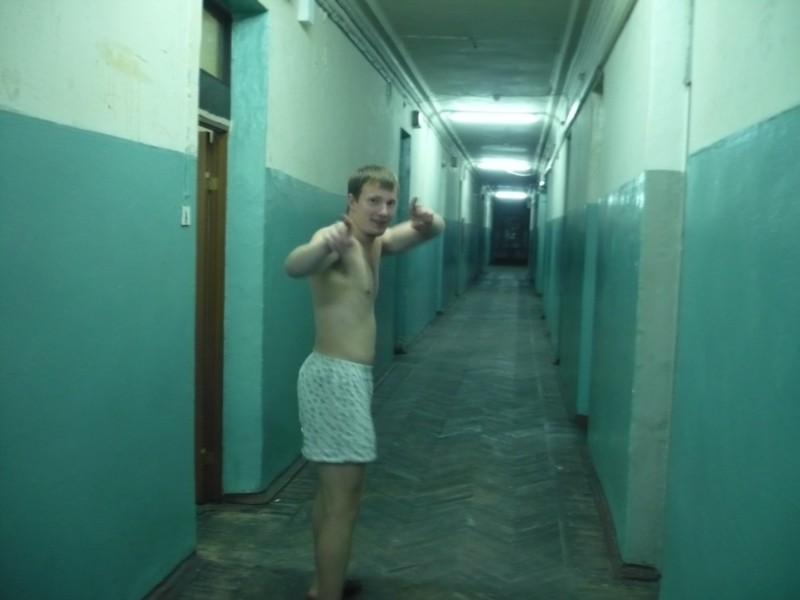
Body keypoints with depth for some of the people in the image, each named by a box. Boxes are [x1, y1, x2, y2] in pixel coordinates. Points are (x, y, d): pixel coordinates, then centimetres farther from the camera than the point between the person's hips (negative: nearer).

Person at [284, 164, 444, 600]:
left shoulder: (376, 241, 10)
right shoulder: (337, 237, -17)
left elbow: (429, 232, 11)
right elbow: (293, 267, -38)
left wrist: (427, 221, -14)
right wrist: (325, 245, -61)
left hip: (350, 375, 10)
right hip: (335, 376, -10)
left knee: (332, 489, 21)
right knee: (344, 500, -6)